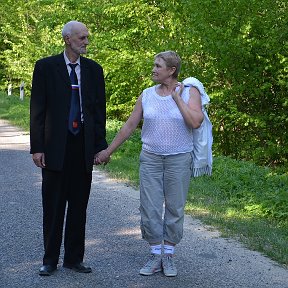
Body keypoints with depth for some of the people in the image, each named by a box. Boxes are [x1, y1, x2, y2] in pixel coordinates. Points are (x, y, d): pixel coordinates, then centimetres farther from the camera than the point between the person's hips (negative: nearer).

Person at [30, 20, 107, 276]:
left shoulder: (94, 69, 7)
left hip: (84, 146, 3)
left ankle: (74, 258, 21)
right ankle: (50, 260, 18)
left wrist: (100, 146, 3)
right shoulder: (46, 67, -1)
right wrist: (37, 147, -8)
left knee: (79, 206, 9)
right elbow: (37, 109, -2)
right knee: (53, 206, 6)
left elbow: (99, 110, 8)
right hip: (55, 146, -2)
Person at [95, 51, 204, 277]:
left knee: (174, 208, 5)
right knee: (149, 208, 1)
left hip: (179, 159, -2)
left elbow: (195, 122, -19)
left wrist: (176, 97, -13)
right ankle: (156, 255, 14)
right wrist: (108, 151, 9)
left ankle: (169, 255, 18)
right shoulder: (147, 95, 5)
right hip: (150, 158, 3)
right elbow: (129, 126, 8)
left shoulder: (189, 92, -4)